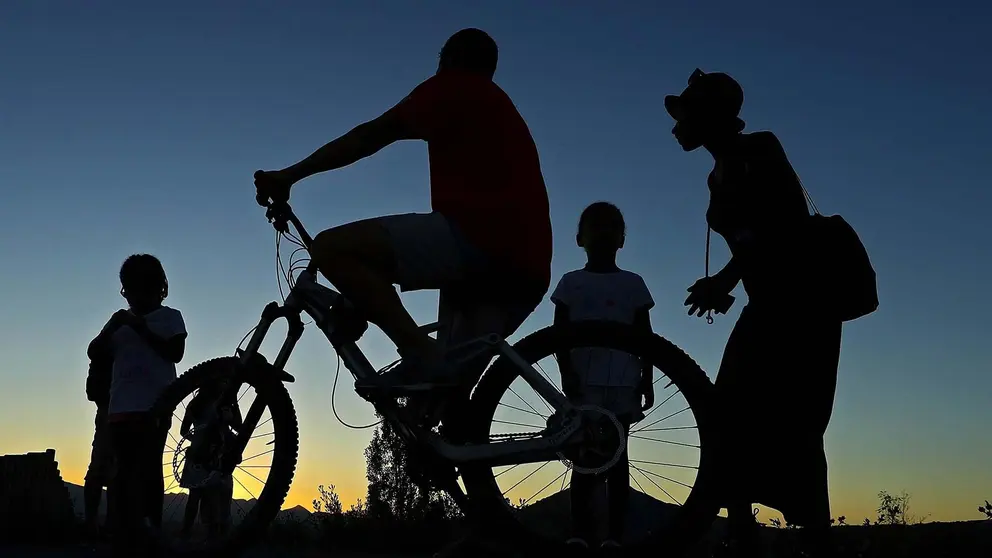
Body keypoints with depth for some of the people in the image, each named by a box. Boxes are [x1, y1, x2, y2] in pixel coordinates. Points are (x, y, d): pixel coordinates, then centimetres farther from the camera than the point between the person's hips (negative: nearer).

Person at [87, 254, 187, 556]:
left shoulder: (170, 317, 7)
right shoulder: (122, 320, 19)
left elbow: (175, 352, -6)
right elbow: (94, 351, 10)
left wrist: (142, 329, -11)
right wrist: (112, 325, -7)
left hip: (156, 404, -4)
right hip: (122, 405, 4)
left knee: (149, 465, -9)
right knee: (126, 469, 2)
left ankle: (152, 527, -10)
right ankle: (126, 532, 4)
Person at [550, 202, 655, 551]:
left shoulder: (633, 284, 9)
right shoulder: (571, 283, 9)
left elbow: (645, 336, 8)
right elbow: (560, 332, 5)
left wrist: (647, 380, 1)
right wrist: (566, 372, -9)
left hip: (623, 384, 0)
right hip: (583, 382, 0)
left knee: (616, 455, 0)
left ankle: (615, 536, -2)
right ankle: (579, 533, -3)